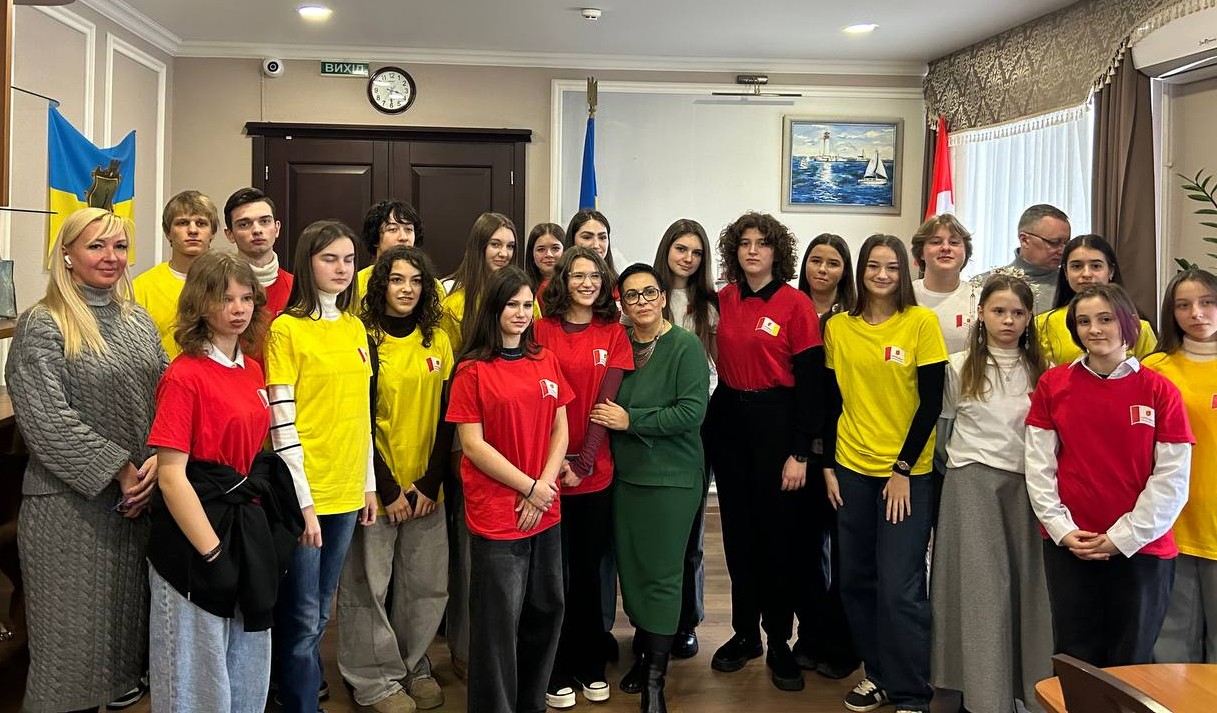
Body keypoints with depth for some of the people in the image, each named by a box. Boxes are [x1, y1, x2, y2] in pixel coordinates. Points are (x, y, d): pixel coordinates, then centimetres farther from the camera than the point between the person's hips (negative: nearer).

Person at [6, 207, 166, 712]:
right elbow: (47, 421, -16)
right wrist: (117, 471, -16)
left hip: (141, 495, 5)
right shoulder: (41, 326, -8)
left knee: (127, 614, 14)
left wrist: (158, 460, -8)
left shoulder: (138, 320, 10)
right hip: (70, 503, -5)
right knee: (75, 627, 5)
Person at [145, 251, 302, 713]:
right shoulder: (184, 375, -14)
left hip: (251, 531, 7)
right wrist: (213, 552, -19)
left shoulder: (252, 370, 7)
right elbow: (171, 476, -17)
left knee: (249, 670, 20)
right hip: (196, 537, -7)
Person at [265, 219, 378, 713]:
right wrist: (303, 501, -15)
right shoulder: (286, 329, -9)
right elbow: (282, 424, -13)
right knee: (303, 618, 3)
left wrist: (369, 483, 12)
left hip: (347, 490, 6)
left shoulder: (355, 329, 10)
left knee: (320, 614, 17)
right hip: (304, 492, -6)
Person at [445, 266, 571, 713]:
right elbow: (472, 444, -10)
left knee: (546, 610, 15)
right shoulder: (472, 370, -6)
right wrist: (529, 488, -12)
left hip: (545, 512, 6)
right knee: (499, 621, 2)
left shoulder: (545, 362, 9)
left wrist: (546, 485, -6)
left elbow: (560, 430, 9)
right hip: (496, 515, -5)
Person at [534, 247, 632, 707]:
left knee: (589, 570, 12)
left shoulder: (613, 333, 4)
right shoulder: (542, 330, -1)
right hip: (548, 470, -2)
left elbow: (606, 401, -4)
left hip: (596, 473, 2)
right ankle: (555, 673, 22)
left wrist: (584, 460, -12)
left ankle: (590, 667, 28)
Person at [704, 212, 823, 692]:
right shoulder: (724, 300, 6)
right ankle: (744, 632, 27)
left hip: (776, 422, -4)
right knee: (738, 531, 12)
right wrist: (710, 421, 6)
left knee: (778, 534, 4)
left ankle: (779, 643, 19)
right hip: (728, 421, 4)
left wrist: (799, 452, -12)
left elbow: (809, 381, -9)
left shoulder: (796, 304, -8)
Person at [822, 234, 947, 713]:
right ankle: (877, 673, 28)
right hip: (852, 469, 4)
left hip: (907, 472, -4)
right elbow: (832, 402, 8)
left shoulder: (922, 323, -6)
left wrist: (903, 469, -10)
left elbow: (931, 403, -7)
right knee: (856, 580, 9)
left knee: (899, 588, -4)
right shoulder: (838, 327, 5)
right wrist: (828, 466, 4)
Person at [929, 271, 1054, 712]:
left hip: (1026, 486, 2)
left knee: (1027, 583, 4)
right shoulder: (959, 368, 3)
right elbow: (943, 428, 12)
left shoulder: (1040, 370, 7)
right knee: (982, 588, -4)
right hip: (972, 486, -2)